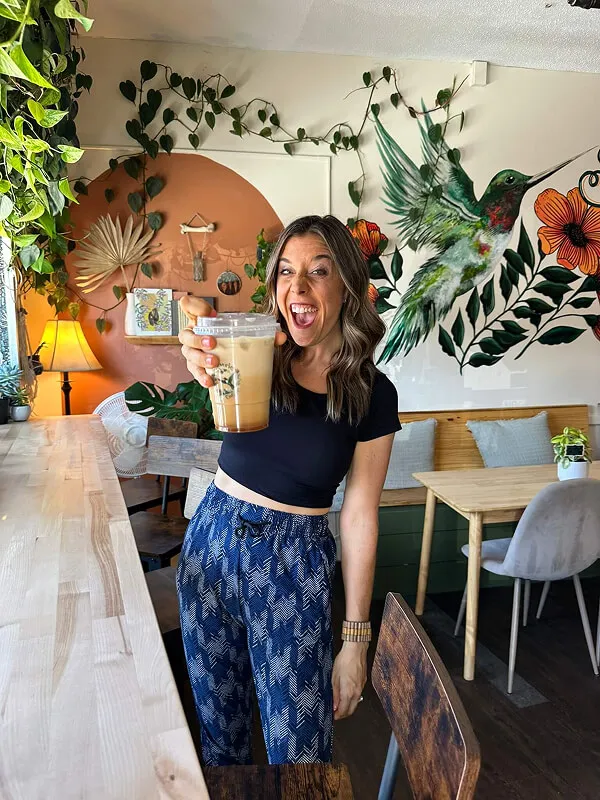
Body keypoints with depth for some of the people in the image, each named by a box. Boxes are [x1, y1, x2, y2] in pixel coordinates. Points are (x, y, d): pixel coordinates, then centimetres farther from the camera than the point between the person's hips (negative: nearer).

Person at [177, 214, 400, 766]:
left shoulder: (373, 394, -9)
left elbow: (359, 517, -7)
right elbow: (223, 376, -30)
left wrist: (356, 637, -6)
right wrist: (205, 355, -56)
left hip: (295, 561, -2)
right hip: (212, 540, 3)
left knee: (297, 746, 7)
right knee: (217, 719, 21)